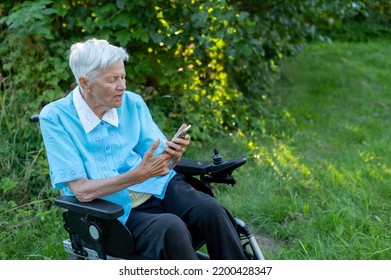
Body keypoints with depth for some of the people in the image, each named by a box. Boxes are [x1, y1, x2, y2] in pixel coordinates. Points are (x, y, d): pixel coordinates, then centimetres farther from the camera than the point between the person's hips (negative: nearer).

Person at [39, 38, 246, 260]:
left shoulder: (133, 103, 4)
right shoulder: (55, 117, -6)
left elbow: (160, 167, 8)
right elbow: (81, 191, -12)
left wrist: (172, 155, -16)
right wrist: (138, 175, -23)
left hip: (155, 189, 4)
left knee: (211, 210, -26)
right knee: (171, 228, -33)